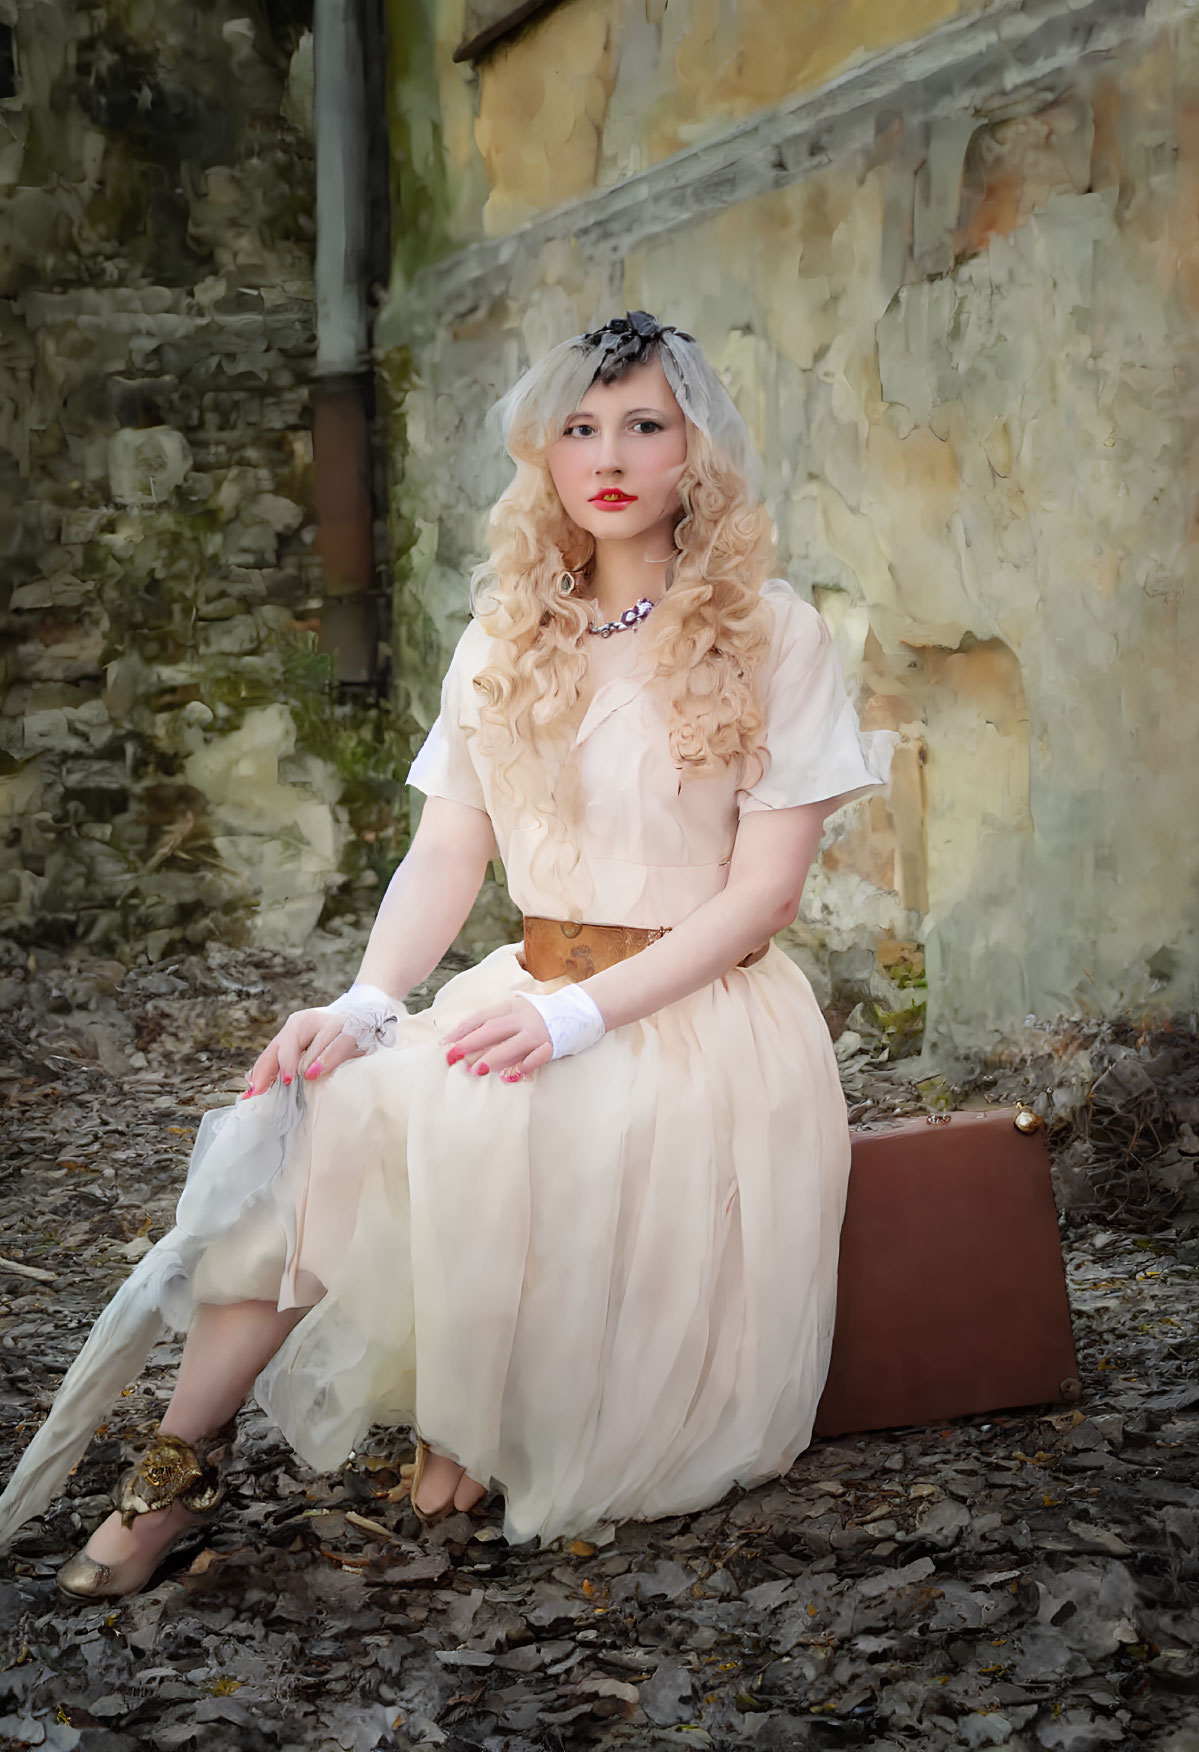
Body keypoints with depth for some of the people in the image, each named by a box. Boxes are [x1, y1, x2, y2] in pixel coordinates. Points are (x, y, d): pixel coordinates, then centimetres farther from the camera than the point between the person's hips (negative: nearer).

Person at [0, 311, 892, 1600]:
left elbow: (765, 886, -9)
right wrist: (366, 1002, -12)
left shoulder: (771, 638, -3)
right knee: (315, 1113, -23)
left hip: (698, 1014, -4)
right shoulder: (501, 642, 12)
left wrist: (582, 1012, -19)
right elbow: (445, 856, 8)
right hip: (533, 995, 4)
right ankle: (182, 1459, -17)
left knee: (469, 1131, -32)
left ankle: (485, 1429, -6)